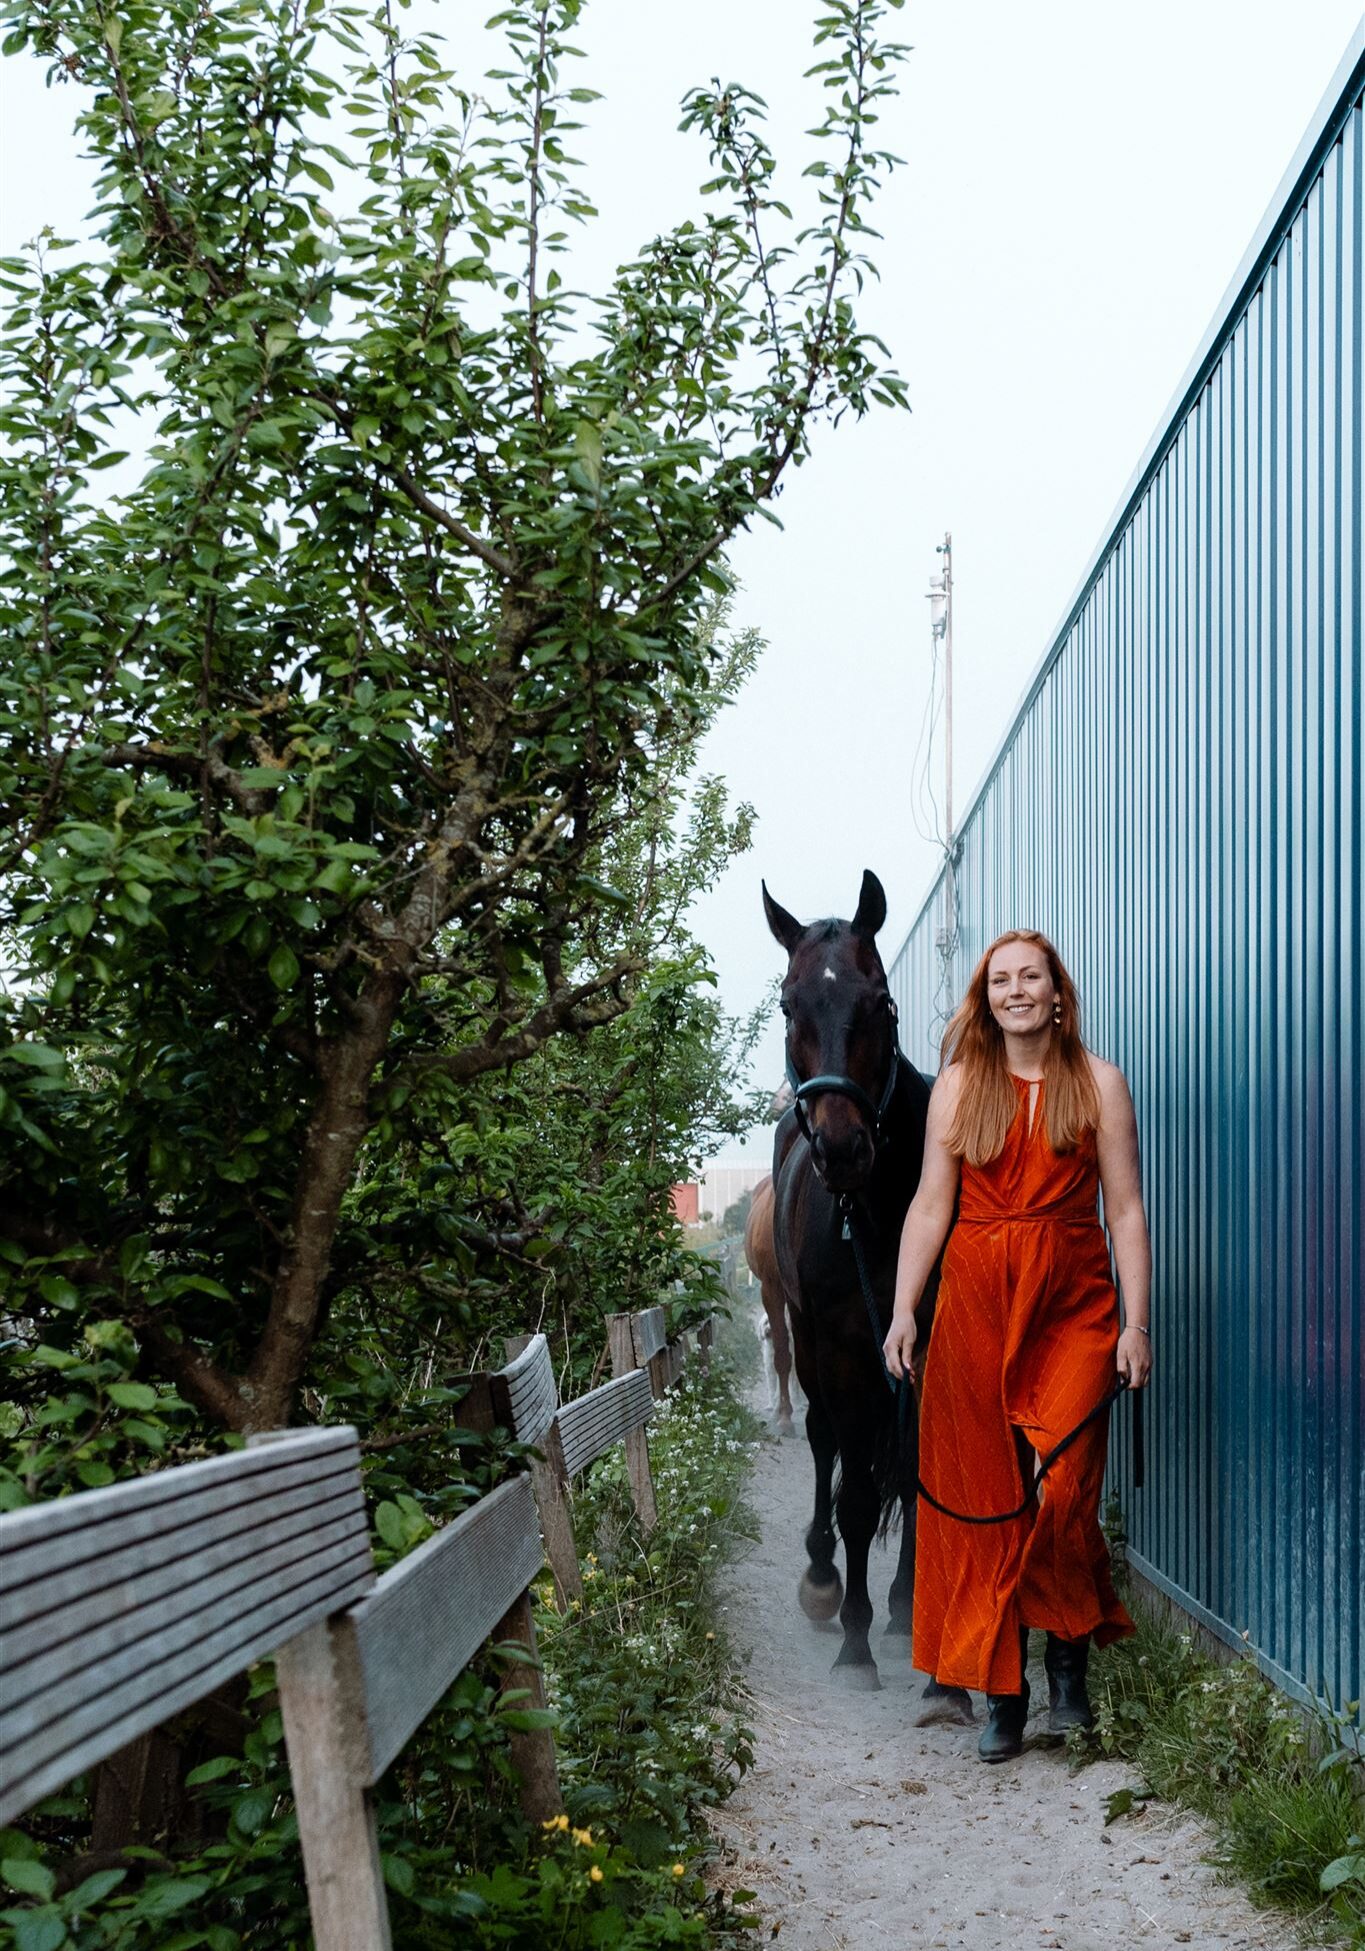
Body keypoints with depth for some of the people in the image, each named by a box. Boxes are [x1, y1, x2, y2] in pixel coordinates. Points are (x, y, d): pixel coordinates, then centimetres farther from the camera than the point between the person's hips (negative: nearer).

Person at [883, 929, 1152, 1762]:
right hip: (976, 1306, 2)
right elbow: (931, 1204, 4)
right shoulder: (959, 1085, 8)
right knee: (983, 1500, 2)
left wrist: (1136, 1323, -6)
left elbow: (1127, 1210, 1)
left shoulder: (1099, 1082, 4)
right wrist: (903, 1310, -5)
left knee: (1059, 1492, -12)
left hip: (1073, 1305, -2)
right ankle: (1005, 1691, 12)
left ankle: (1070, 1657, 12)